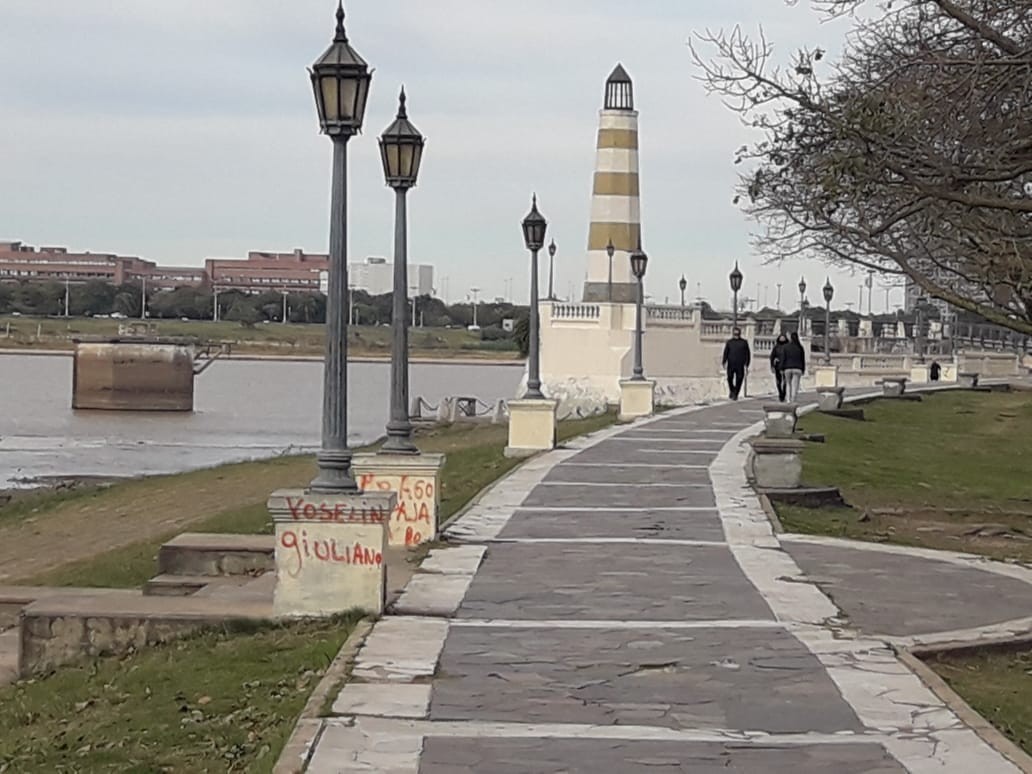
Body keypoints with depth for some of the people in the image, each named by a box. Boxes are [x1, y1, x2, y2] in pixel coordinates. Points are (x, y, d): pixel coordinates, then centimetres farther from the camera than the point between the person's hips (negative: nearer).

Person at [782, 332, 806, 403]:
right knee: (795, 386, -1)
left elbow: (783, 359, -3)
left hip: (788, 369, 1)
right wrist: (803, 370, 12)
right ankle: (793, 401, -10)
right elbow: (803, 360, 4)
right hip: (797, 369, -1)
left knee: (789, 385, 16)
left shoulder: (786, 347, -1)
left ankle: (789, 400, 5)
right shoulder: (800, 347, 0)